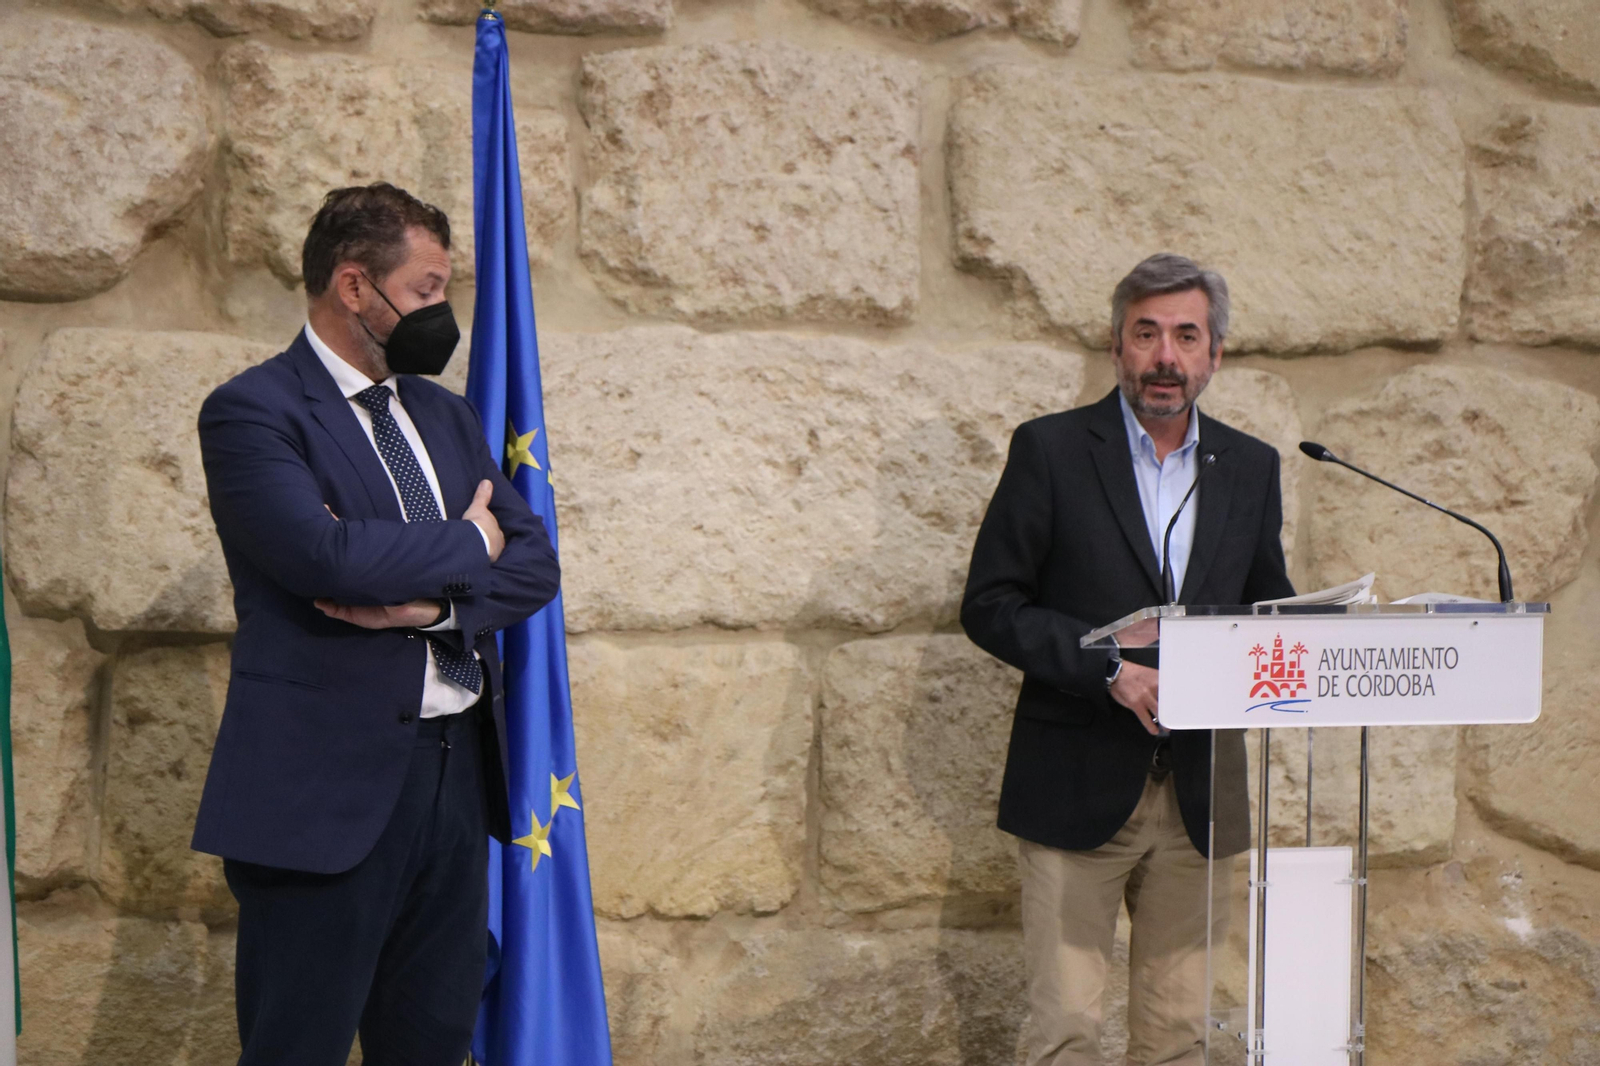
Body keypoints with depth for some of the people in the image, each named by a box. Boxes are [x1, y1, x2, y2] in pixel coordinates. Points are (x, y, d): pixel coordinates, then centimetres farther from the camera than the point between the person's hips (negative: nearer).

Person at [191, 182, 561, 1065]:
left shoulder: (447, 418, 16)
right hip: (328, 785, -7)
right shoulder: (252, 412, -7)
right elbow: (327, 554, -23)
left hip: (458, 771, 7)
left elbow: (534, 564, 10)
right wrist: (468, 545, -6)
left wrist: (436, 602, -11)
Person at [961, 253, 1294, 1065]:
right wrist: (1109, 669, -18)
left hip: (1198, 797, 4)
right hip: (1077, 787, -4)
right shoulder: (1050, 451, -3)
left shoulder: (1251, 469, 9)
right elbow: (989, 607, -6)